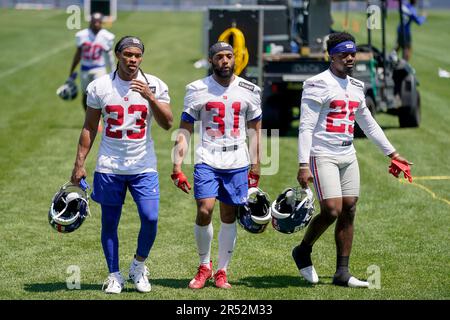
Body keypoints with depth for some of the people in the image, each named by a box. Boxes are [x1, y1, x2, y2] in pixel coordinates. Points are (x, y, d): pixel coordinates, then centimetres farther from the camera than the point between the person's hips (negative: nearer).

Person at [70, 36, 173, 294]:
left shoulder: (155, 86, -1)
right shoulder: (99, 87, 1)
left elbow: (167, 124, -10)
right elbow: (90, 127, 7)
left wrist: (150, 97, -23)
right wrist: (79, 163, 2)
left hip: (144, 166, -1)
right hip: (109, 166, 1)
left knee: (151, 218, -12)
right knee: (110, 222, 4)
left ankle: (139, 265, 13)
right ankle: (115, 275, 18)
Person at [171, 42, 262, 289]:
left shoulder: (249, 91, 5)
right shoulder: (197, 90, 0)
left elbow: (255, 130, 13)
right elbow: (185, 130, 2)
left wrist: (255, 166, 10)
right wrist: (177, 166, -4)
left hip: (237, 163, 2)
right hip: (207, 160, -2)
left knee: (229, 217, 4)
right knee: (204, 211, -14)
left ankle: (221, 272, 16)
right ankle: (204, 266, 6)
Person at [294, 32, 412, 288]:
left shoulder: (356, 87, 14)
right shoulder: (319, 85, -9)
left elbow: (368, 124, 24)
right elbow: (306, 127, -13)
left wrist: (392, 153, 23)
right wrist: (304, 165, -20)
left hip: (348, 156, 7)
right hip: (323, 155, -7)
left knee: (349, 212, 3)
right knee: (332, 211, -14)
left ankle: (342, 273, 8)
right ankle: (303, 252, 10)